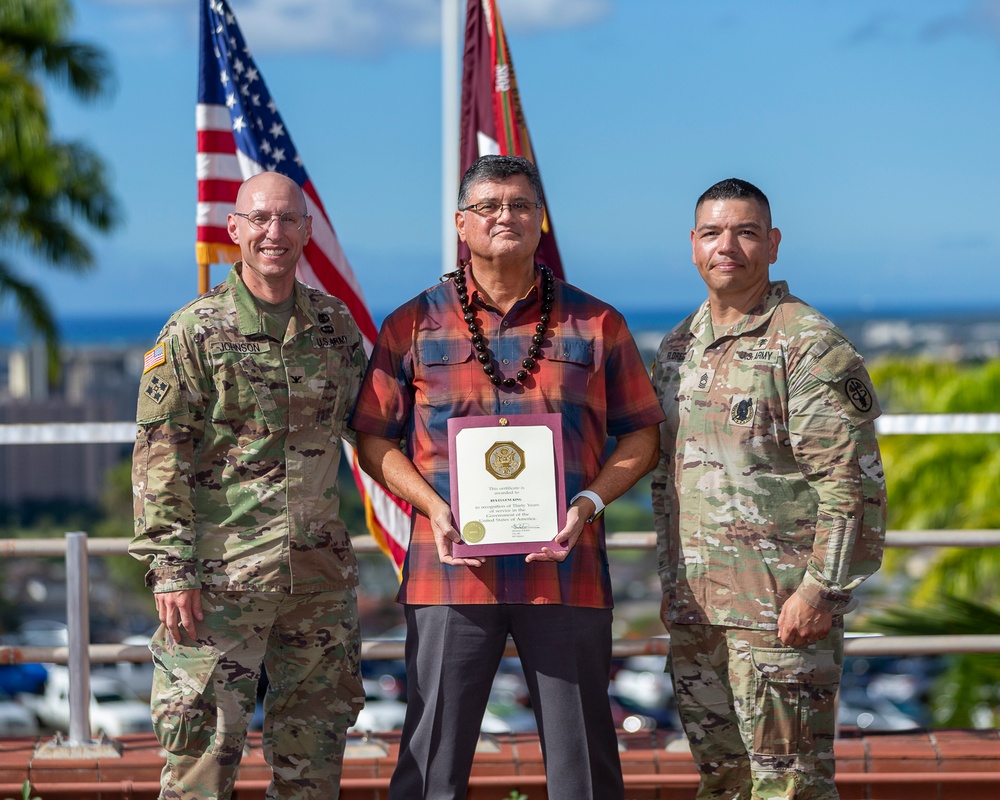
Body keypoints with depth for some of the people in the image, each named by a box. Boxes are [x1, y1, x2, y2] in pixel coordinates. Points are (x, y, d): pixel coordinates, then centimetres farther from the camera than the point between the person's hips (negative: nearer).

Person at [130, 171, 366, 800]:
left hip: (320, 573, 5)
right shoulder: (193, 333, -4)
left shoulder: (336, 324, 10)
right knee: (205, 745, -6)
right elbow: (159, 457, -7)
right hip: (222, 575, -5)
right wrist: (170, 566, -14)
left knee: (315, 748, 9)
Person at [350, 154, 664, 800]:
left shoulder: (596, 325, 9)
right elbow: (375, 437, 9)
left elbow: (642, 433, 12)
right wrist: (434, 505, -8)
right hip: (452, 571, 0)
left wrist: (589, 501, -6)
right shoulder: (414, 325, 8)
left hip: (567, 571, 1)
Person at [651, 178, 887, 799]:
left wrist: (822, 589, -19)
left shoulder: (811, 345, -8)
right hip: (696, 608, 8)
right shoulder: (678, 349, 16)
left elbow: (853, 481, -13)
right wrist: (669, 584, 18)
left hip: (783, 607, -8)